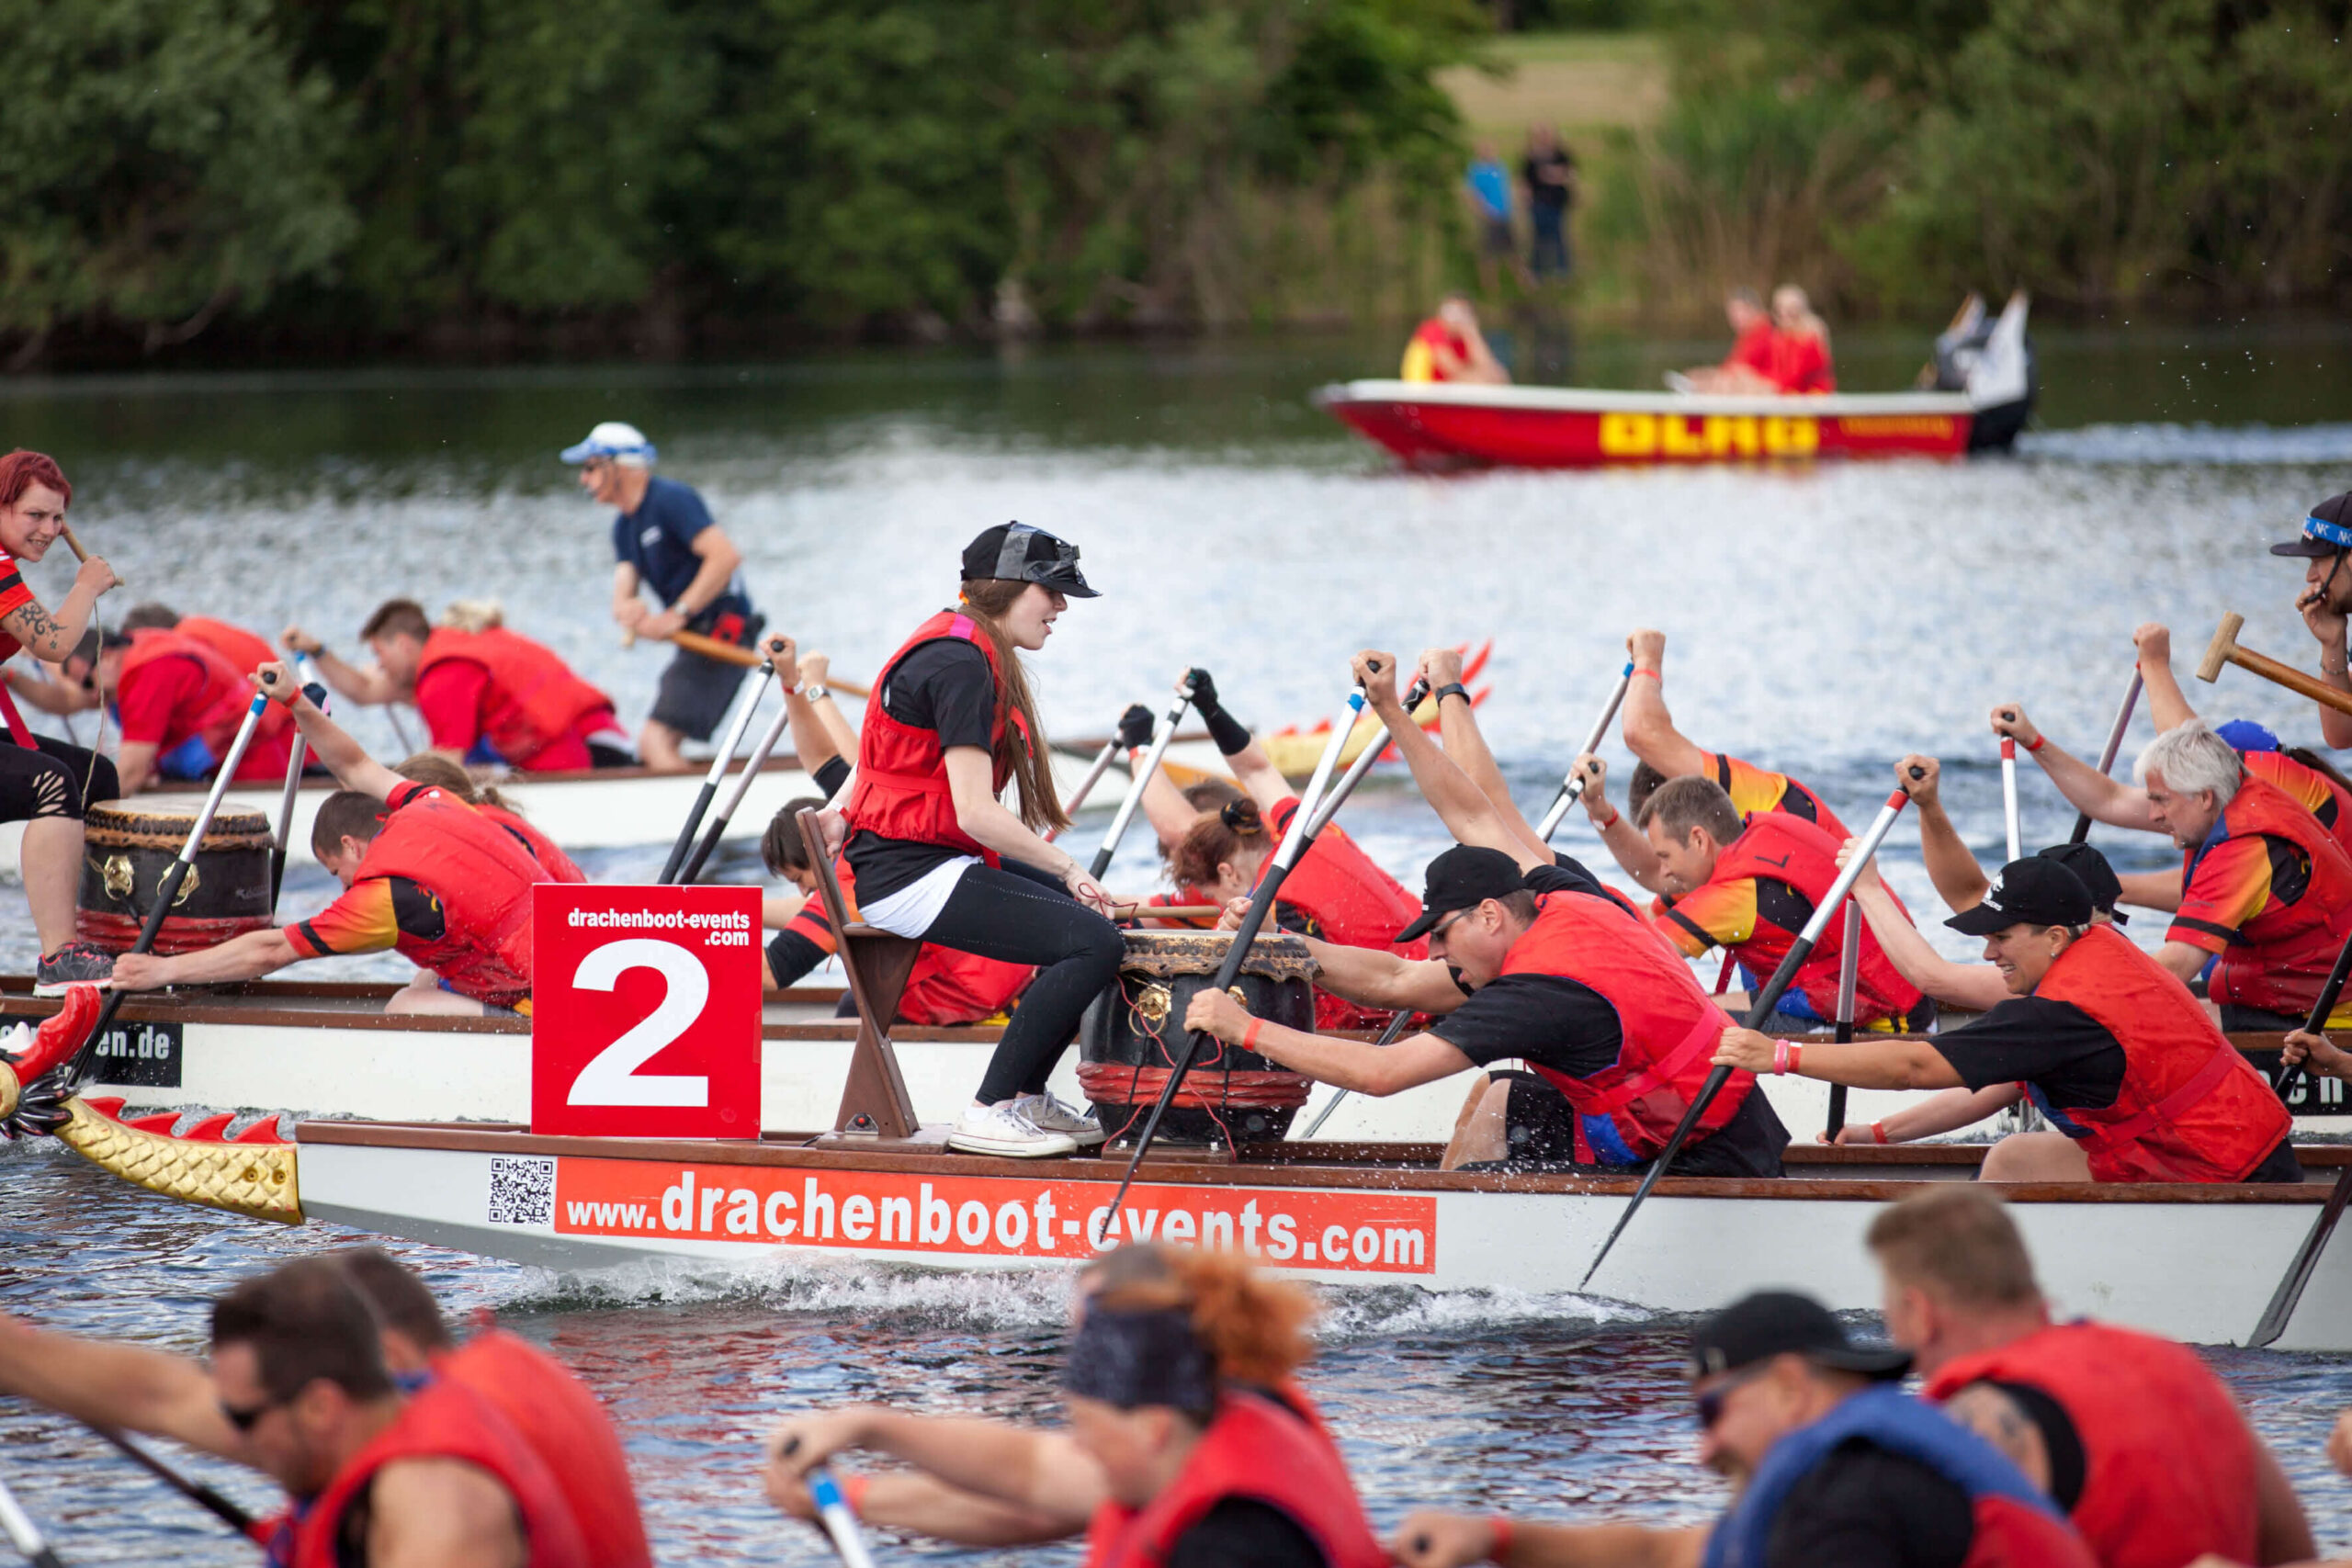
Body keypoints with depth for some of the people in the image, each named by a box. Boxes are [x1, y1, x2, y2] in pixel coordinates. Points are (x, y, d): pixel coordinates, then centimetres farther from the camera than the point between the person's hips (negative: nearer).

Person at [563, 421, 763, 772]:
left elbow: (727, 556, -25)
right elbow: (623, 590, 3)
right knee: (653, 744, 15)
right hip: (696, 640, 11)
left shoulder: (670, 499, -14)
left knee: (656, 741, -19)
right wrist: (626, 609, -22)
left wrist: (678, 614, -24)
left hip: (723, 632, -11)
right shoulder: (624, 526, 16)